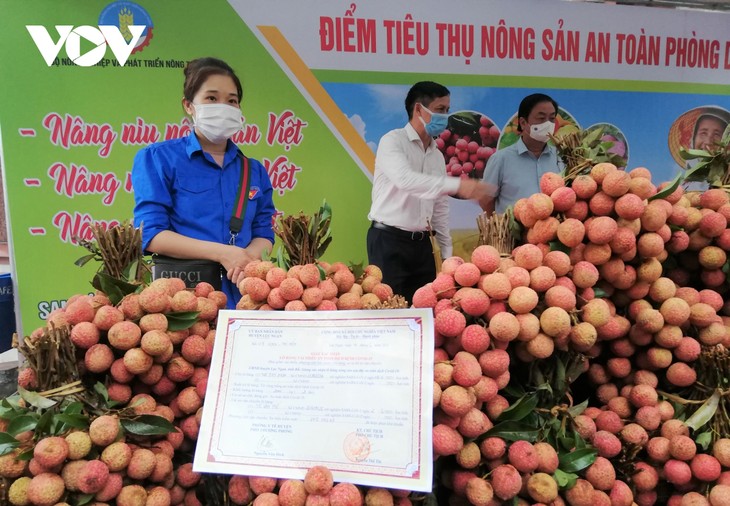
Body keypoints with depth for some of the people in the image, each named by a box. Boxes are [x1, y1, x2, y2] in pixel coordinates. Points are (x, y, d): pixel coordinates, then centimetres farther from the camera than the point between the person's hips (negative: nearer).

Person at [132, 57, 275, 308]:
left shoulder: (254, 170, 14)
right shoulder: (157, 158, 4)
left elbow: (264, 234, 12)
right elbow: (151, 234, -5)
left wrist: (248, 257, -11)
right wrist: (223, 253, -13)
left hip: (241, 292, 3)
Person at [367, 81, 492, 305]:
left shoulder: (437, 155, 13)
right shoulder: (392, 141, -7)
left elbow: (440, 208, 15)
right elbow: (405, 179, -28)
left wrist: (447, 251, 12)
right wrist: (457, 184, -36)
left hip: (422, 243, 7)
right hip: (389, 240, -6)